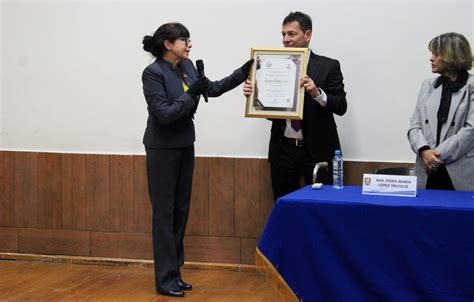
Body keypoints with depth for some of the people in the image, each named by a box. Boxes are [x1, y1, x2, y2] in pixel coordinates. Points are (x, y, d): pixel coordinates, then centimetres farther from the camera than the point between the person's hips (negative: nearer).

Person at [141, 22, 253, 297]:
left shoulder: (187, 66, 5)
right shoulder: (153, 72, -17)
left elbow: (212, 89, 13)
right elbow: (164, 114, -22)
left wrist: (245, 72, 7)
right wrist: (192, 94, -22)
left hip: (185, 145, 8)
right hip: (163, 149, -8)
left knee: (181, 211, 11)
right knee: (165, 212, -2)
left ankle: (174, 272, 20)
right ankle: (165, 279, 5)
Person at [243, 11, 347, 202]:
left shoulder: (328, 66, -1)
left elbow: (341, 106, -7)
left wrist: (317, 93, -25)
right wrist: (253, 94, -11)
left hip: (317, 151, -3)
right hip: (283, 150, 3)